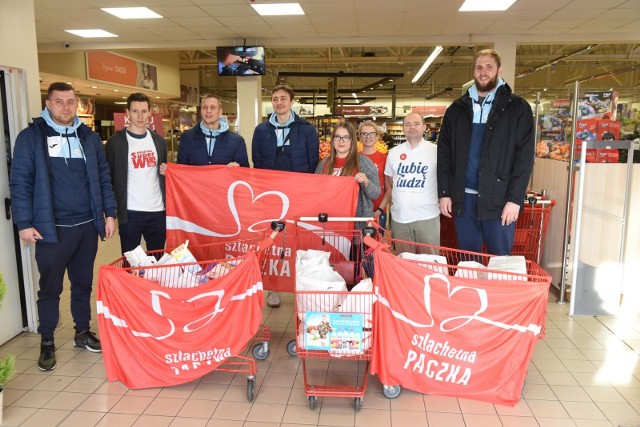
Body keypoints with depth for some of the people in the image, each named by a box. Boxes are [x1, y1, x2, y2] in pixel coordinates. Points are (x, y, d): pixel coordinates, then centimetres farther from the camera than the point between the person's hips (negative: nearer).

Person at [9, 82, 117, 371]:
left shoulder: (89, 137, 8)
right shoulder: (31, 137, -2)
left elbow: (103, 178, 10)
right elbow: (20, 182, -4)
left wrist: (109, 213, 5)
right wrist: (24, 223, -9)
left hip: (87, 226, 3)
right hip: (51, 228, -3)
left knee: (83, 283, 14)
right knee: (50, 287, 7)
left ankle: (83, 332, 29)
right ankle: (47, 343, 21)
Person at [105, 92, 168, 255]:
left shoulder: (159, 141, 11)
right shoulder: (115, 142, -2)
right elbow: (108, 177, -1)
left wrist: (166, 171, -2)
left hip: (158, 211, 4)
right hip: (130, 213, -3)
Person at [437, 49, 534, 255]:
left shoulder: (517, 107, 2)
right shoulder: (457, 108, 10)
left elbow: (524, 155, -4)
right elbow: (444, 153, 9)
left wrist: (515, 198, -11)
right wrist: (444, 192, 2)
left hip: (499, 199, -3)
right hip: (463, 198, 3)